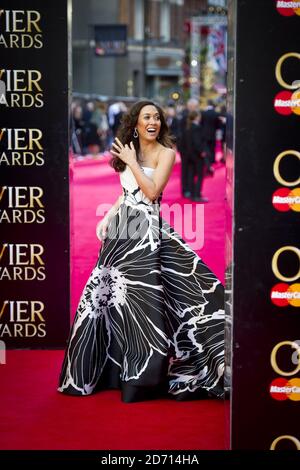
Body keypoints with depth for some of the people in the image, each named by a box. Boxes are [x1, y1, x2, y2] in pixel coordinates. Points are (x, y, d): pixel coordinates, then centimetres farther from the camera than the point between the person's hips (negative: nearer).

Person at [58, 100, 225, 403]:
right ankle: (114, 366, 21)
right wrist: (107, 218, 10)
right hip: (120, 228, 6)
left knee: (140, 296, -7)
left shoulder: (166, 153, -3)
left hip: (146, 230, -6)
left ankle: (143, 374, 1)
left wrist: (132, 162, -9)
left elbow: (152, 192, -14)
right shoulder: (129, 151, 13)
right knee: (110, 291, 8)